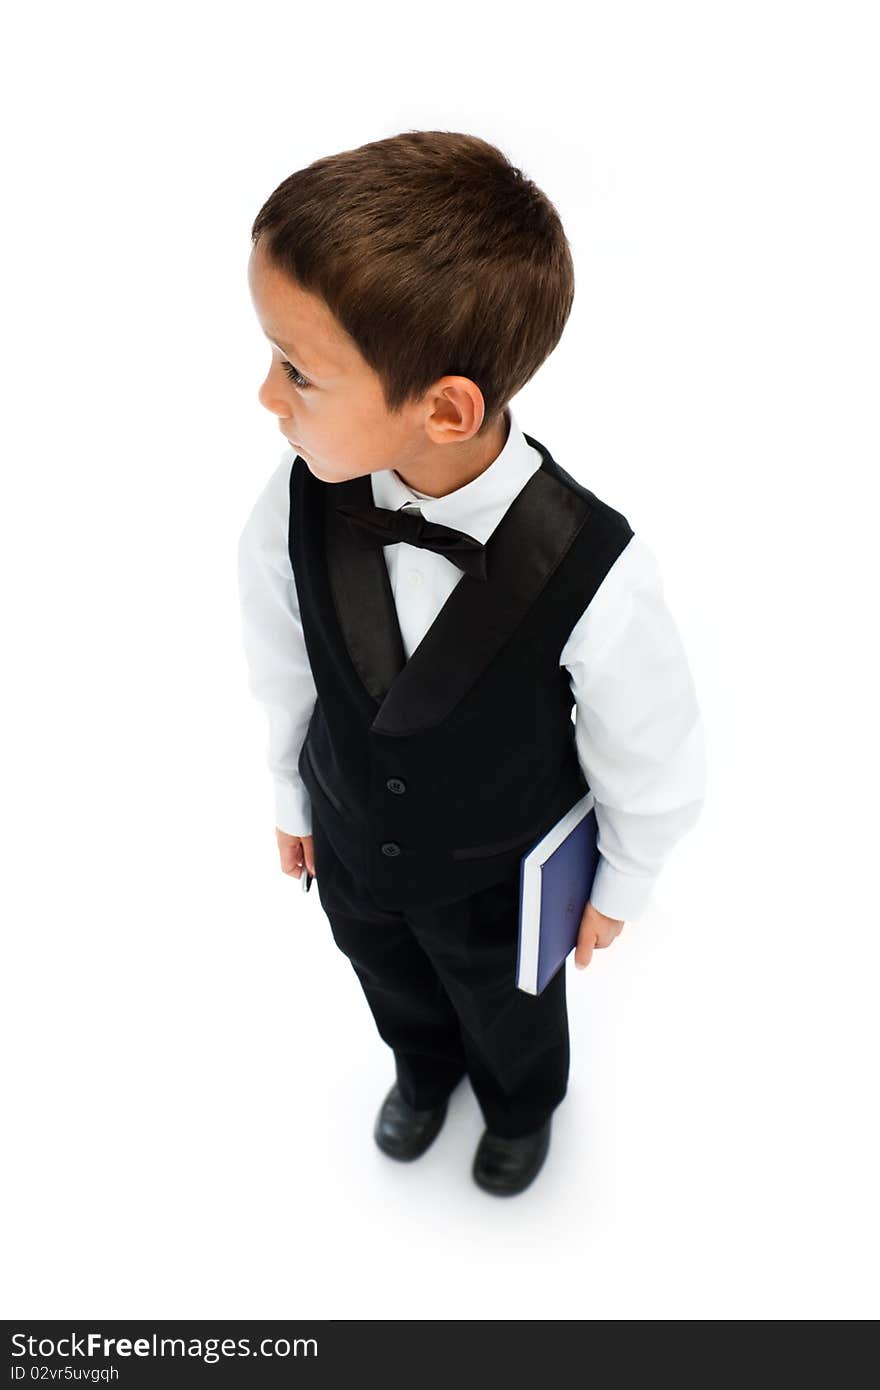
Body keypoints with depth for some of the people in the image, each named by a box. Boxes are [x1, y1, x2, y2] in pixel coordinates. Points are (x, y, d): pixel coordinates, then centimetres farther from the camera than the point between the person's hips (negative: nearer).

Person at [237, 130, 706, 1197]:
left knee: (508, 1011, 31)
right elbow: (284, 674, -7)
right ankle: (424, 1067, 72)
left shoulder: (593, 578, -38)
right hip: (351, 850, 3)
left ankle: (521, 1106, 68)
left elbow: (649, 767, -18)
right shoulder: (295, 510, -28)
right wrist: (292, 801, 9)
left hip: (498, 882, -2)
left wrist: (620, 889, -1)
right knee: (395, 987, 34)